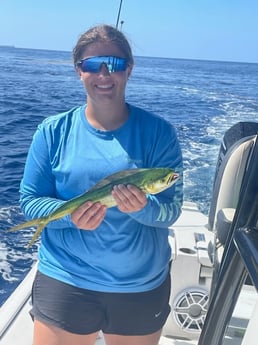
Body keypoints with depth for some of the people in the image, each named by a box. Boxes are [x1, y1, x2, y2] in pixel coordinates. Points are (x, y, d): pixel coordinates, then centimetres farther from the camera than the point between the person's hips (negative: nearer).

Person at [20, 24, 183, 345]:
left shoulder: (158, 132, -7)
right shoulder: (53, 131, -5)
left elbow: (172, 209, -8)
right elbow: (30, 201, -3)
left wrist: (143, 208, -29)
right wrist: (70, 215, -22)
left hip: (142, 288, 1)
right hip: (64, 283, 0)